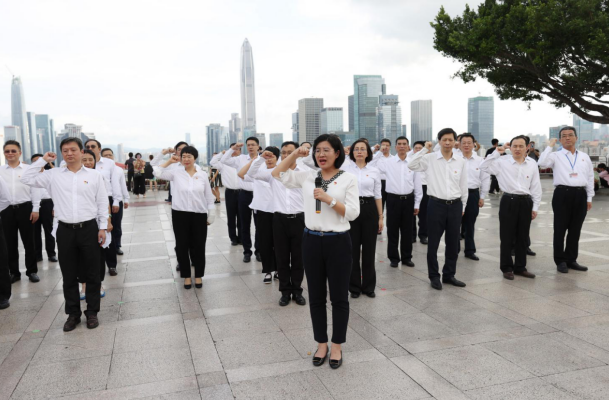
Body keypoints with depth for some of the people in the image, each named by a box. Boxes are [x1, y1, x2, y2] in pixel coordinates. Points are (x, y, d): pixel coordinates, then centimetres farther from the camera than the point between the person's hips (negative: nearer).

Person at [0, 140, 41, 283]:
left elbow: (35, 189, 0)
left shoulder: (28, 169, 0)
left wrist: (35, 209, -4)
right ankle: (14, 272, 20)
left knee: (28, 241, 5)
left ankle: (32, 271, 16)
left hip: (25, 208, -2)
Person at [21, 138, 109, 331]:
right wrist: (42, 160, 3)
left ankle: (92, 311, 20)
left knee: (91, 274, 7)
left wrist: (102, 228, 1)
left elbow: (102, 203, 3)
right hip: (65, 230, 2)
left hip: (89, 229, -2)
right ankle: (73, 313, 22)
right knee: (69, 275, 9)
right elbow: (27, 179, 6)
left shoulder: (95, 175, 1)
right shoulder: (53, 175, 6)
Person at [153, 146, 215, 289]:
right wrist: (169, 161, 0)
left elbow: (209, 197, 7)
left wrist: (211, 216, 7)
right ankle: (186, 276, 22)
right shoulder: (176, 172, 2)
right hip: (180, 214, 0)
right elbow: (157, 172, -1)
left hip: (199, 215, 0)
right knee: (182, 246, 7)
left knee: (198, 246, 6)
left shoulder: (202, 175, 3)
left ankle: (198, 275, 22)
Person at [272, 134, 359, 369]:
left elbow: (353, 213, -9)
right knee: (316, 296, 13)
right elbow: (277, 174, 8)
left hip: (338, 242, -3)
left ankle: (337, 346, 24)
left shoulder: (348, 179, -5)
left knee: (339, 296, 8)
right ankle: (321, 344, 29)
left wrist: (329, 199, -19)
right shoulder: (307, 176, 4)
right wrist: (295, 154, 0)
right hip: (312, 241, 3)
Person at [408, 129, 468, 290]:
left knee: (453, 243, 12)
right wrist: (424, 149, -13)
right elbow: (411, 165, -14)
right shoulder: (430, 158, -3)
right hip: (436, 204, -3)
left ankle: (449, 275, 28)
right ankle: (434, 276, 19)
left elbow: (463, 185, 10)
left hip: (455, 205, 3)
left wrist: (463, 206, 13)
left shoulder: (460, 161, 3)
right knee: (433, 243, 4)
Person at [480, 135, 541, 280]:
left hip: (525, 202, 3)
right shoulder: (502, 162, -2)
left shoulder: (532, 164, 4)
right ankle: (507, 268, 16)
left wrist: (535, 207, 5)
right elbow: (484, 167, -9)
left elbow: (536, 187, 7)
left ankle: (520, 267, 26)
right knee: (507, 237, 4)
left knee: (523, 237, 12)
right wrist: (496, 153, -11)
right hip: (508, 201, -3)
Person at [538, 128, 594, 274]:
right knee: (560, 229, 2)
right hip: (562, 194, -4)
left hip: (580, 195, 4)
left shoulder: (584, 157, 14)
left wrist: (589, 198, 12)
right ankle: (560, 261, 12)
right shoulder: (556, 156, 2)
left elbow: (590, 177, 16)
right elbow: (542, 163, -19)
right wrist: (550, 146, -11)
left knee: (575, 230, 10)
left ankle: (571, 260, 22)